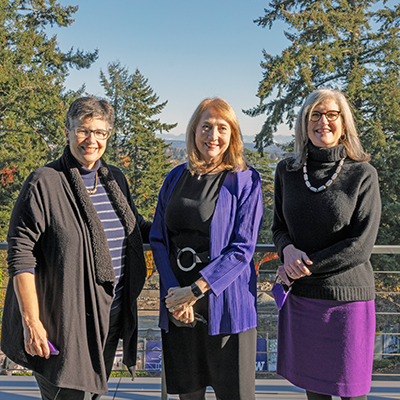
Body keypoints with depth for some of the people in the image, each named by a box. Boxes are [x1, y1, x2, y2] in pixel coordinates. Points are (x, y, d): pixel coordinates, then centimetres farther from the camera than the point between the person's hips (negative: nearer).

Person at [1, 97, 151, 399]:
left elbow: (136, 228, 23)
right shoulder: (44, 183, -11)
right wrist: (32, 321, -16)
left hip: (111, 319, 6)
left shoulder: (116, 179, 9)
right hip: (66, 324, -6)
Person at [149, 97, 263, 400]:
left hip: (225, 305, -4)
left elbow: (242, 248, -10)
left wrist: (195, 290, -16)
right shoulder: (176, 178, 10)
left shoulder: (245, 180, -3)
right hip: (177, 308, 4)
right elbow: (158, 239, 8)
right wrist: (173, 293, -6)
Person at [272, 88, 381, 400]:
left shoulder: (363, 175, -8)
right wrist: (287, 250, -11)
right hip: (300, 297, 3)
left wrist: (305, 267, -12)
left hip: (348, 298, -3)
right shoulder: (287, 171, 4)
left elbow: (361, 245, -12)